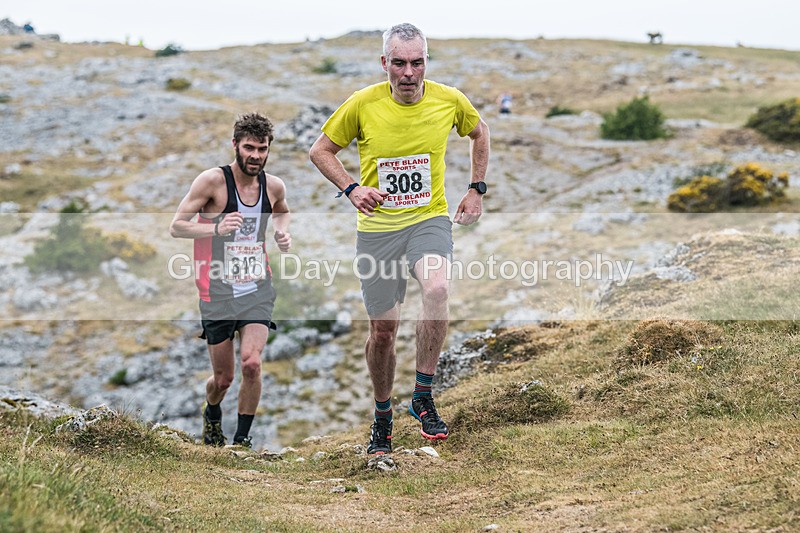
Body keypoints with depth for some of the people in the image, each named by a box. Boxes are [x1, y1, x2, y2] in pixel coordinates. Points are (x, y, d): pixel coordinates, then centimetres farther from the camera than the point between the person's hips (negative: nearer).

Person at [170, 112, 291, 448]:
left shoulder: (274, 186, 3)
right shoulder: (213, 180, -11)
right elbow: (176, 226, -11)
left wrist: (283, 232, 6)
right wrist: (216, 228, -28)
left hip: (257, 288, 2)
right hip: (218, 291, -2)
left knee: (252, 363, -17)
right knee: (223, 377, 6)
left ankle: (243, 438, 2)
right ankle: (212, 414, 42)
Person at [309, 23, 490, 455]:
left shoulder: (449, 100, -5)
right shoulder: (363, 104, -9)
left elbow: (478, 132, 18)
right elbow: (320, 150, 4)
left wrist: (476, 189, 11)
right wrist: (351, 188, -10)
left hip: (430, 219, 0)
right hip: (377, 227, 0)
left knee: (437, 290, -30)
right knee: (382, 327, 4)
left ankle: (422, 398, -15)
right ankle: (382, 416, 28)